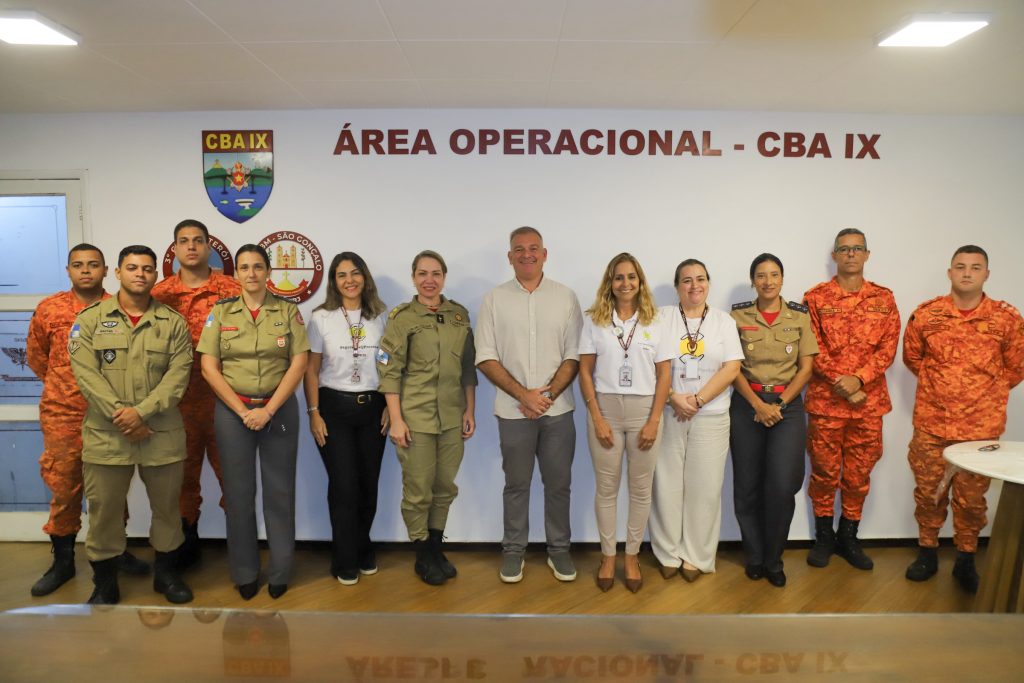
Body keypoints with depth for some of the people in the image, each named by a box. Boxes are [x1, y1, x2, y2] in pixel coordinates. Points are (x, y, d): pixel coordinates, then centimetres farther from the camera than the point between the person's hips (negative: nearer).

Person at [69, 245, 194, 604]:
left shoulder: (173, 322, 4)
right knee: (104, 509, 8)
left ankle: (166, 573, 30)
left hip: (162, 432, 1)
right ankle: (105, 583, 26)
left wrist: (142, 411, -16)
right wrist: (119, 414, -16)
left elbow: (179, 374, -5)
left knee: (167, 505, 11)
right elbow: (85, 372, -5)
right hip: (105, 433, 0)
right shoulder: (90, 318, 4)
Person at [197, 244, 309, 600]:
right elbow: (208, 368, -2)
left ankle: (279, 573, 20)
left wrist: (268, 410, -12)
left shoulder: (288, 311, 1)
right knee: (238, 492, 8)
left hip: (279, 410, 0)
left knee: (280, 491, 5)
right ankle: (244, 574, 23)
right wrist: (242, 410, -10)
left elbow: (298, 364, -4)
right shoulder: (221, 311, 3)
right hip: (232, 410, 1)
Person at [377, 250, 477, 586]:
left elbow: (468, 368, 11)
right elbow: (390, 372, -8)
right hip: (415, 417, -4)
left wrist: (470, 410, 7)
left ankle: (436, 549, 29)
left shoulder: (460, 315, 6)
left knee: (445, 486, 12)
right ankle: (423, 556, 22)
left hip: (452, 416, 4)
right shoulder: (402, 318, -6)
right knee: (418, 489, 4)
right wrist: (396, 419, -12)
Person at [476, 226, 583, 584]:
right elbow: (486, 357, -3)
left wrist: (549, 394, -11)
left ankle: (559, 549, 26)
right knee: (516, 484, 10)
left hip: (558, 409, 1)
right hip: (513, 410, 0)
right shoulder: (494, 299, 1)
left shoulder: (566, 297, 3)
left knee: (558, 483, 10)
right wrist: (524, 395, -12)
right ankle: (513, 550, 25)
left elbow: (575, 354, 1)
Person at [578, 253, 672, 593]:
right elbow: (585, 371, 0)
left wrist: (654, 420, -6)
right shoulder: (594, 320, 2)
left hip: (644, 409, 1)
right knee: (606, 488, 7)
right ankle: (608, 555, 23)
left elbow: (664, 375, 2)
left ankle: (632, 555, 25)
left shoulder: (655, 322, 3)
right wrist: (597, 417, -8)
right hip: (605, 408, 0)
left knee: (641, 489, 8)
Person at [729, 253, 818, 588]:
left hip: (788, 405, 0)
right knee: (747, 485, 5)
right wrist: (758, 405, -11)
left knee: (782, 485, -8)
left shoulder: (800, 316, 4)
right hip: (747, 405, 0)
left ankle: (774, 559, 13)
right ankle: (755, 556, 22)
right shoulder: (738, 315, 1)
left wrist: (779, 405, -9)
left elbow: (806, 368, 2)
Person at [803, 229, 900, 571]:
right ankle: (824, 536, 22)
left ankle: (848, 537, 25)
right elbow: (812, 349, -5)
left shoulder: (884, 298, 8)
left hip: (869, 400, 2)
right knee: (824, 472, 6)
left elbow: (888, 348, 0)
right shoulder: (815, 297, 1)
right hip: (825, 399, -2)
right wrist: (840, 382, -16)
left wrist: (859, 379, -15)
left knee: (859, 473, 10)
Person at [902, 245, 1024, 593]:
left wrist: (984, 393, 7)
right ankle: (927, 553, 28)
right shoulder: (926, 314, -2)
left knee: (972, 498, 9)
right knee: (928, 492, 12)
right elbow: (912, 357, 12)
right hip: (931, 423, 1)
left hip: (981, 428, -1)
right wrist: (938, 384, 10)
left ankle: (965, 560, 28)